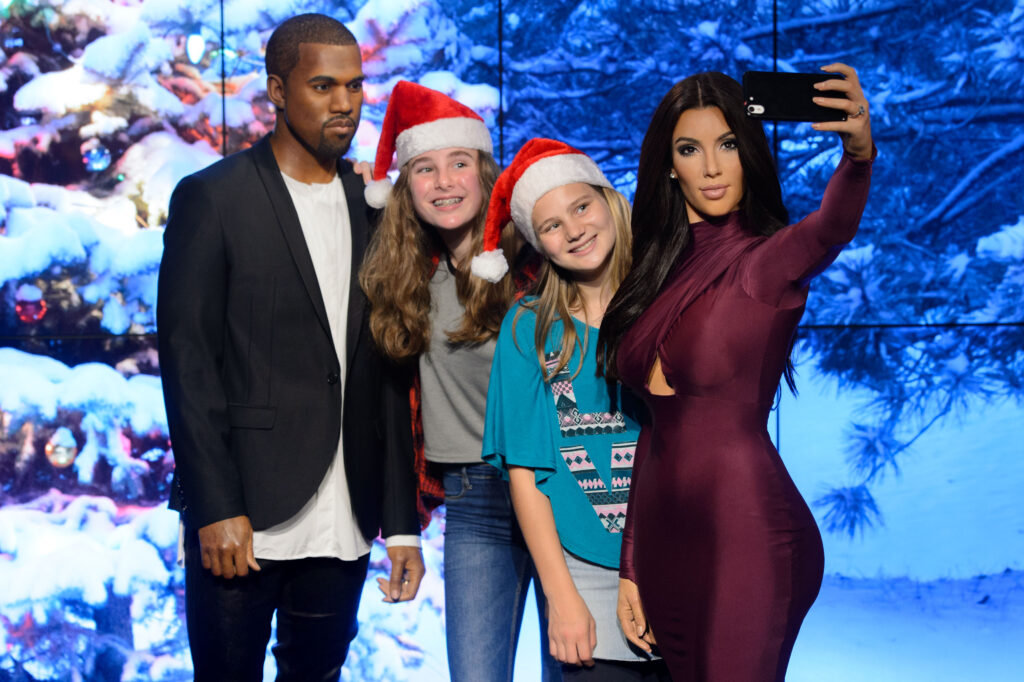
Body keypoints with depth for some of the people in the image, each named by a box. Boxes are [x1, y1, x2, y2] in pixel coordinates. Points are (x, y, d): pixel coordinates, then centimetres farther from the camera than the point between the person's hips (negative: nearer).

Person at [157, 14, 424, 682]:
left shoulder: (373, 205, 10)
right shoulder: (212, 199, -3)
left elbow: (386, 371, 10)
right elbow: (187, 360, -7)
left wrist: (401, 521, 7)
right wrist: (216, 510, -13)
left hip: (342, 526, 4)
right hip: (243, 518, -4)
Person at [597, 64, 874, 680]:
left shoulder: (767, 262, -7)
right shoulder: (658, 272, 10)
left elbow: (832, 227, -31)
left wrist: (859, 155, -53)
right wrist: (631, 567, 13)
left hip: (748, 541, -6)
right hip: (667, 546, 6)